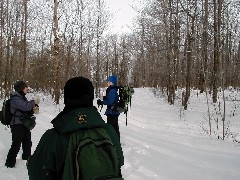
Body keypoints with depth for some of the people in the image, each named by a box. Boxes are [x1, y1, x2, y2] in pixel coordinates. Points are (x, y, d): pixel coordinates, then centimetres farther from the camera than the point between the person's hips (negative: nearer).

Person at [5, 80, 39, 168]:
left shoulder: (23, 97, 12)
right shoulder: (14, 98, -17)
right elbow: (24, 106, -31)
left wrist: (32, 109, -2)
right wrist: (34, 102, -17)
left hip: (25, 124, 9)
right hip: (17, 125, -9)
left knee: (27, 143, 19)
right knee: (16, 144, -7)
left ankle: (26, 159, 37)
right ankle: (10, 162, 5)